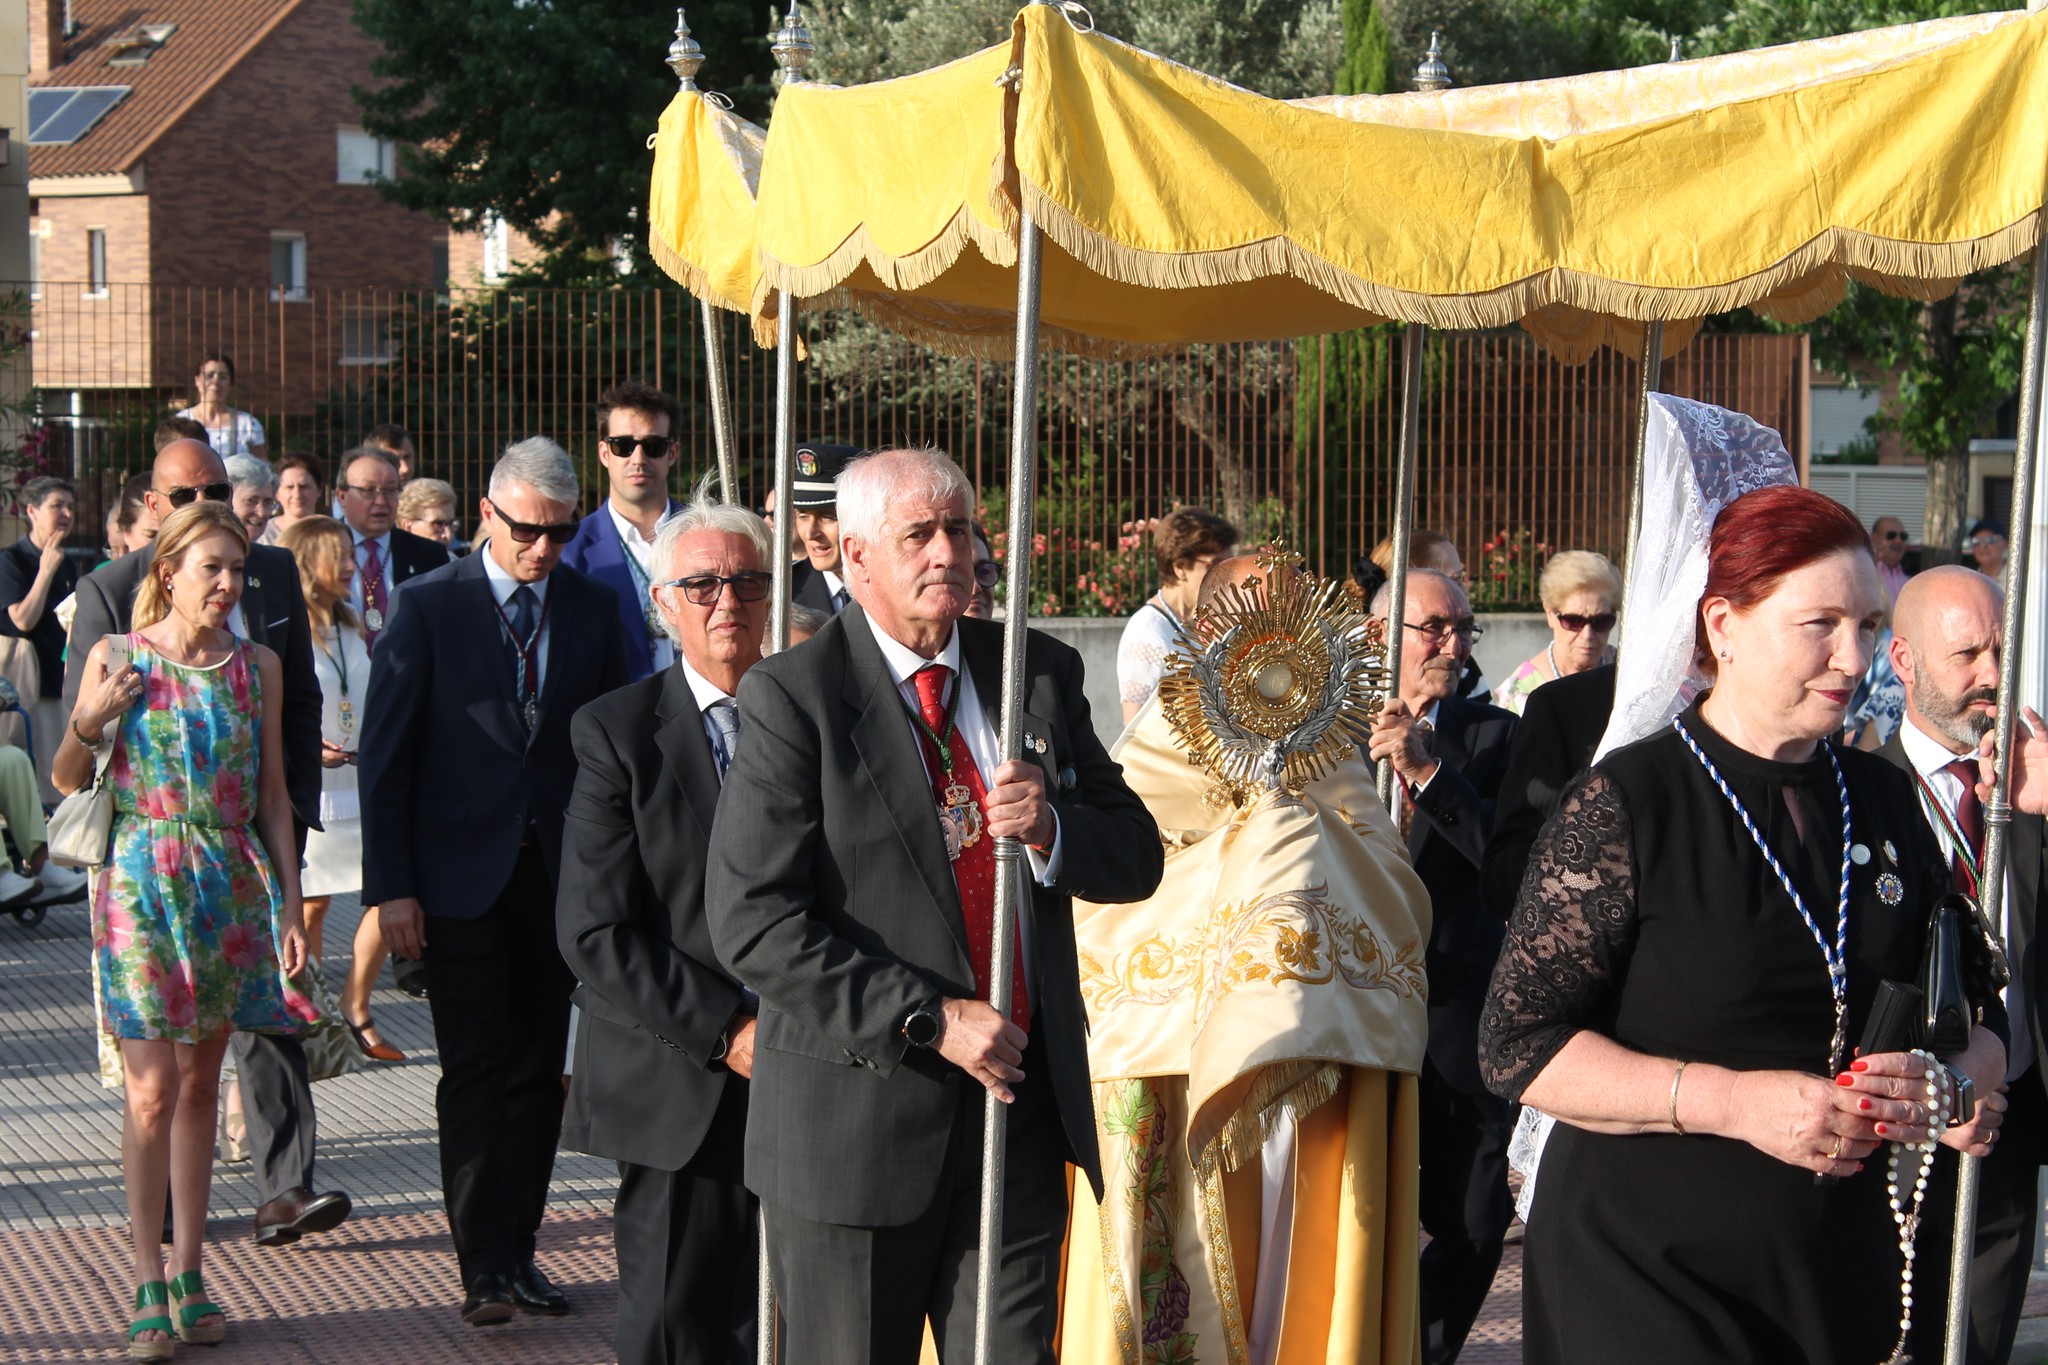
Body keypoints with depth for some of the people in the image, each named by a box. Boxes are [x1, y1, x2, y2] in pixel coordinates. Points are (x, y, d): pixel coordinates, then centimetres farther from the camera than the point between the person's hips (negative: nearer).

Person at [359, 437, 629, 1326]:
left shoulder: (591, 608, 5)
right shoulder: (427, 606, -4)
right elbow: (385, 754, -4)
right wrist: (391, 886, -9)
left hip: (559, 871, 3)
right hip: (459, 874, -3)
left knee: (538, 1071, 8)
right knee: (476, 1071, -3)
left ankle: (517, 1251, 17)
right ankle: (485, 1264, 1)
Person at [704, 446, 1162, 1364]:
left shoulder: (1041, 674, 9)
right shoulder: (794, 696, -8)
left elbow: (1135, 858, 11)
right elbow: (753, 922, -15)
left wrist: (1049, 830, -12)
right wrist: (929, 1021, -19)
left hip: (1021, 1103, 4)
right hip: (857, 1112, -4)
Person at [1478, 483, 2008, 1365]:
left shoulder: (1885, 800, 7)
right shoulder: (1625, 804, -10)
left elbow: (1982, 1017, 15)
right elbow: (1517, 1046, -13)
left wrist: (1955, 1084, -9)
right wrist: (1733, 1101, -22)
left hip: (1859, 1267, 5)